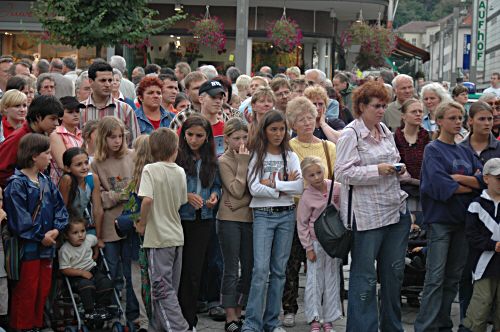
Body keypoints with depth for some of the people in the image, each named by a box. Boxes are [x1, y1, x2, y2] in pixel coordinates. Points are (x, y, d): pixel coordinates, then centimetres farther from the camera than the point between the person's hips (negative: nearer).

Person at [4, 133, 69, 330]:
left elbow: (60, 208, 11)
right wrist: (40, 236, -16)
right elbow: (19, 217, -19)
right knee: (26, 292, -1)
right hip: (26, 246, -7)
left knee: (43, 290, 13)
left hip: (46, 246, 7)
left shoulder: (46, 182, 11)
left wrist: (57, 229, -7)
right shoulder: (17, 184, -13)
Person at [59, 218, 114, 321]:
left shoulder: (89, 239, -5)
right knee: (86, 285, -34)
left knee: (106, 283, -18)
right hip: (76, 275, -5)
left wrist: (96, 254, 22)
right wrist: (82, 272, -23)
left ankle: (101, 307, -1)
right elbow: (64, 270, -18)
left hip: (92, 270, 5)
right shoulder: (65, 250, -19)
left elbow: (96, 241, 22)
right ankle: (89, 311, -19)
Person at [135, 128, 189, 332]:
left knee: (162, 289, -4)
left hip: (159, 237, -6)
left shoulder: (150, 170, -12)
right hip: (177, 236, 6)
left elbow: (147, 199, -24)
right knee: (169, 288, 15)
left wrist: (142, 224, -11)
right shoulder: (180, 172, 4)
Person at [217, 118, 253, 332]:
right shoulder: (224, 161, -5)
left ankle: (238, 313, 19)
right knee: (231, 269, -2)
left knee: (249, 268, 7)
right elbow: (237, 191, -14)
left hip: (248, 218, 5)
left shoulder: (249, 157, 9)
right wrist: (242, 163, -13)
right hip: (229, 220, -5)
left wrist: (240, 203, -10)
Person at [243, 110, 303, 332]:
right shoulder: (257, 156, 2)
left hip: (286, 215, 3)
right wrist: (284, 189, -10)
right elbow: (254, 188, -10)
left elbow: (300, 187, -5)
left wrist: (273, 184, -11)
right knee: (261, 269, -12)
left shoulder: (290, 156, 8)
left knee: (279, 270, 6)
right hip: (263, 215, -3)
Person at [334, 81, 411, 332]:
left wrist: (397, 170, 6)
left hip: (396, 208, 7)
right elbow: (343, 173, -15)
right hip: (367, 214, -7)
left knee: (394, 271, 12)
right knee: (365, 276, -2)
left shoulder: (386, 131, 14)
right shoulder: (351, 134, -8)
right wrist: (377, 170, -20)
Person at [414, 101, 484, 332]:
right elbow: (441, 186, -17)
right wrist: (471, 185, -6)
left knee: (454, 276, 9)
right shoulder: (433, 150, -4)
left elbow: (484, 178, 0)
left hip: (461, 218, 6)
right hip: (440, 218, -6)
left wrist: (458, 178, -14)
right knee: (435, 277, -8)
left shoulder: (465, 152, 13)